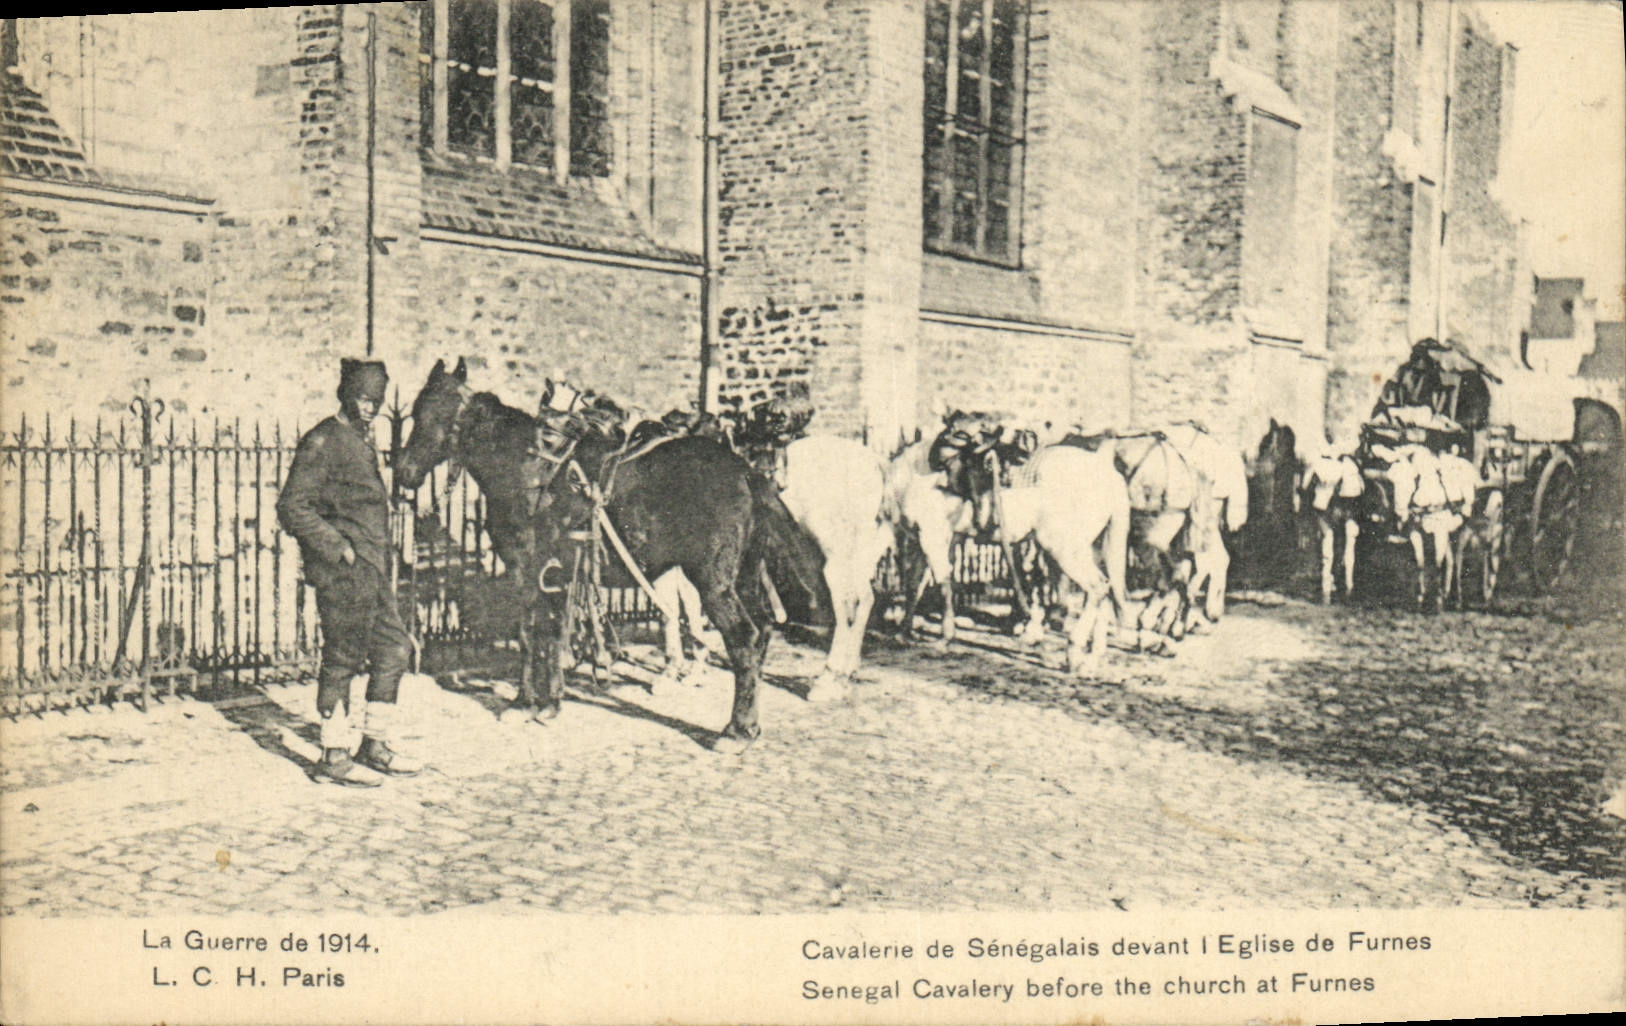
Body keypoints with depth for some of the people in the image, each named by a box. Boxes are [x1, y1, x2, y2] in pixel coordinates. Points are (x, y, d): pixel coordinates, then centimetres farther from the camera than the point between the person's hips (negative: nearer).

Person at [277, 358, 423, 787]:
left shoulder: (363, 441, 16)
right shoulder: (323, 442, -11)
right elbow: (292, 508, -17)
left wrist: (380, 559, 15)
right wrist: (340, 550, -17)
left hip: (371, 571, 9)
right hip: (341, 573, -9)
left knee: (395, 649, 12)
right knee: (342, 659, -2)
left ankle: (375, 747, 22)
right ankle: (334, 756, 8)